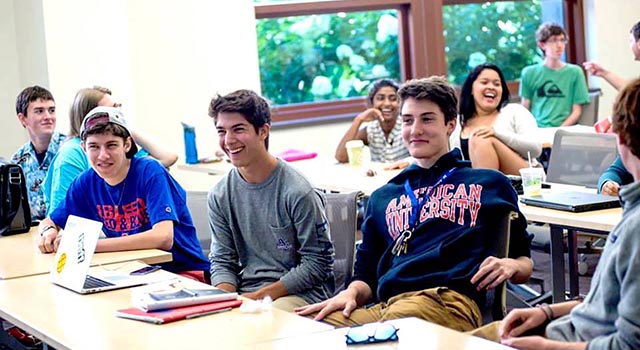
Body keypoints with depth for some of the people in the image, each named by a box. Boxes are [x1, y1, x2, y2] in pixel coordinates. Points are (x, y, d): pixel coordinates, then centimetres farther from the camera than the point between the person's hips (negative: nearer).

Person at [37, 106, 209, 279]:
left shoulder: (150, 172, -16)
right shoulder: (87, 181, 0)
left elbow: (164, 238, -29)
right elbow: (50, 222, 15)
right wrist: (48, 232, -12)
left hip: (184, 271, -5)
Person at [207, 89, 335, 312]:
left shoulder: (297, 192, -12)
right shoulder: (220, 197, 5)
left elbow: (318, 263, -9)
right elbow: (222, 261, 9)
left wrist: (261, 296, -15)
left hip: (302, 292, -5)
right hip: (245, 293, 5)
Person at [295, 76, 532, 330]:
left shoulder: (489, 184, 23)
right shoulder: (382, 197, 32)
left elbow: (524, 263, 23)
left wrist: (511, 266, -1)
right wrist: (351, 293, 3)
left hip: (450, 300, -3)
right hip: (382, 306, 4)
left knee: (399, 318, -41)